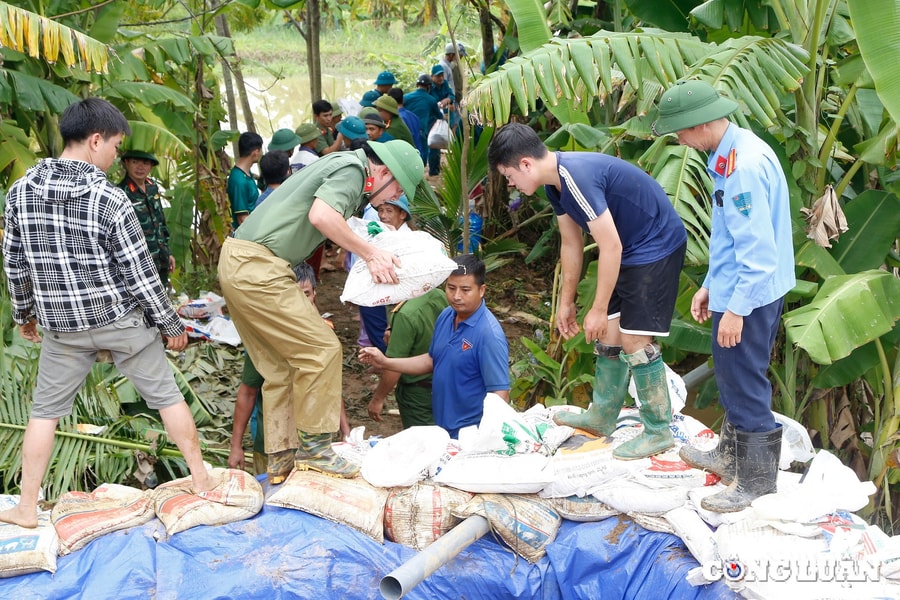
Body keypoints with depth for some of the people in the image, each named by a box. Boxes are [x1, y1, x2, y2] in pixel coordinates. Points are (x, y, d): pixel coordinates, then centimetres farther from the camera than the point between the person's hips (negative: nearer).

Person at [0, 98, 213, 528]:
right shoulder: (109, 199, -17)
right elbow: (140, 274, -14)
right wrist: (171, 326, -2)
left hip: (61, 325, 3)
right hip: (122, 319, -3)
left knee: (44, 410, 15)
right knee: (165, 395, 11)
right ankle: (201, 479, 20)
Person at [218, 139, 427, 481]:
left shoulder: (345, 166, 22)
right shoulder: (352, 169, -9)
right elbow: (321, 216, -25)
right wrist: (370, 253, -17)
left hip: (238, 265, 11)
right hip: (256, 269, -11)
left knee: (281, 367, 12)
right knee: (321, 350, -8)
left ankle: (280, 460, 16)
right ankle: (313, 447, -1)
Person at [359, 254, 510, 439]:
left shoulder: (489, 334, -23)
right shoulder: (446, 316, 2)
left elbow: (500, 393, -22)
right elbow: (431, 360, 16)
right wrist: (385, 362, 10)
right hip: (440, 426, 8)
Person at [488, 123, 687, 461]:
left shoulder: (578, 178, -29)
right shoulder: (555, 182, 2)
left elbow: (611, 247, -27)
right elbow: (571, 244, 13)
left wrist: (598, 309, -19)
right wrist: (566, 302, 17)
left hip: (657, 246, -10)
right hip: (629, 249, 10)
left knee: (635, 340, -9)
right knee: (609, 332, 14)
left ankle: (659, 431, 3)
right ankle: (601, 417, 26)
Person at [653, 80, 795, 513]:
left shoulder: (743, 165, -24)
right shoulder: (734, 151, 8)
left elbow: (757, 246, -25)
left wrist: (735, 308, -21)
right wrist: (710, 286, 18)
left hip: (749, 295, -10)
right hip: (735, 287, 10)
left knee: (744, 385, 1)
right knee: (735, 379, 23)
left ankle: (756, 484, 14)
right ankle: (731, 454, 40)